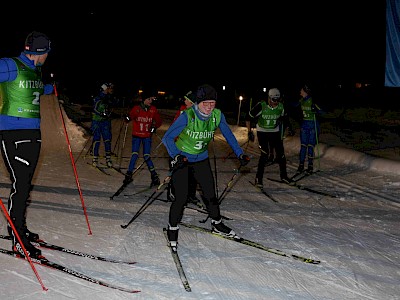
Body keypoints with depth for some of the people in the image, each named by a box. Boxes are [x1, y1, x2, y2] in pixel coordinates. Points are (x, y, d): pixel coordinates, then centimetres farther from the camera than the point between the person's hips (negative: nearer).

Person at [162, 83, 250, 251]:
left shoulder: (217, 115, -13)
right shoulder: (187, 116, -26)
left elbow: (228, 135, 1)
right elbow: (167, 138, -27)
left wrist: (240, 154, -8)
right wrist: (176, 156, -43)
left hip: (201, 159, 4)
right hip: (180, 159, -4)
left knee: (210, 193, 8)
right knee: (181, 198, -10)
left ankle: (217, 225, 32)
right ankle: (172, 229, 12)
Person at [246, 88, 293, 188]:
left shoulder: (281, 107, -6)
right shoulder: (261, 106, -21)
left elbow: (282, 119, 14)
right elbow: (249, 117, -13)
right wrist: (249, 132, -15)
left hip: (275, 132, 4)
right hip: (262, 132, -4)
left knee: (281, 153, 5)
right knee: (265, 154, -16)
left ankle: (284, 176, 24)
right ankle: (258, 179, -7)